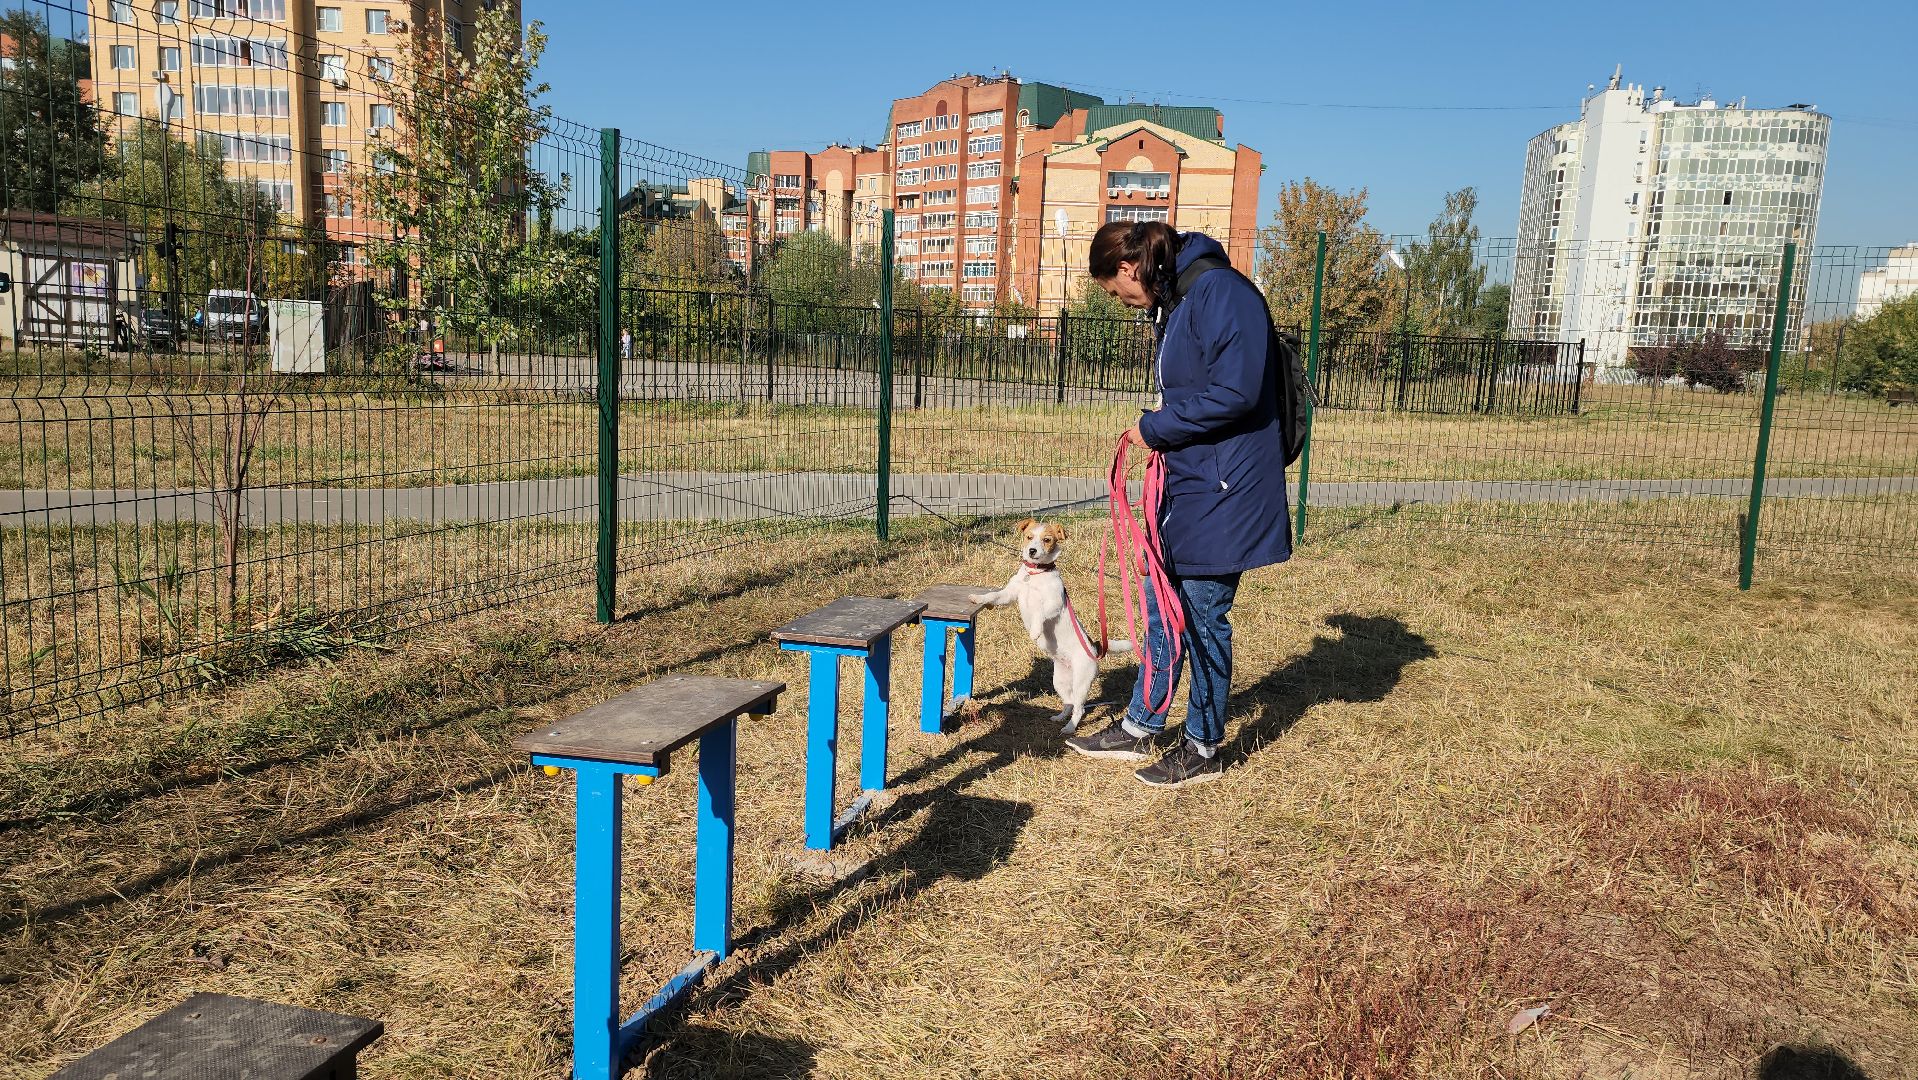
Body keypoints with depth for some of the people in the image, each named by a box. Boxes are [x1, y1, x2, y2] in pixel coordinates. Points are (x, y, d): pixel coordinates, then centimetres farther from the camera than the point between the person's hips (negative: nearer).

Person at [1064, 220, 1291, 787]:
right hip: (1186, 480, 10)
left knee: (1204, 616, 2)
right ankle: (1140, 728, 30)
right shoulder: (1172, 301, 12)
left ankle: (1203, 749, 19)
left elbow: (1235, 392, -26)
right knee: (1162, 605, 16)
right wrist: (1161, 431, 2)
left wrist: (1155, 427, -15)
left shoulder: (1219, 291, -18)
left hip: (1224, 486, -10)